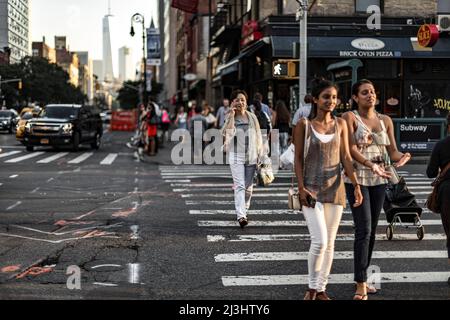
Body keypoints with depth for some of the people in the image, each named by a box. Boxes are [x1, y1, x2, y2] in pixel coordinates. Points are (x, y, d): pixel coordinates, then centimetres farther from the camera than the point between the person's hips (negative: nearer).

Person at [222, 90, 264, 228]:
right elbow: (227, 132, -19)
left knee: (248, 186, 10)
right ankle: (241, 216, -22)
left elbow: (258, 136, 10)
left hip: (251, 156, 3)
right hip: (236, 156, -3)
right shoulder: (230, 118, 0)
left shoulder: (252, 117, 6)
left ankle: (245, 209, 28)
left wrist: (260, 154, 7)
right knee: (240, 186, -13)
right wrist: (232, 115, -18)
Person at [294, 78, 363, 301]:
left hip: (335, 189, 4)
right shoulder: (305, 124, -3)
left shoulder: (340, 124, 5)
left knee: (330, 243, 7)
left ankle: (321, 289, 19)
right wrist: (301, 188, -10)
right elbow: (298, 158, -2)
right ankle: (312, 288, 6)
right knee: (320, 241, -13)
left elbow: (346, 157, 4)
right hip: (311, 189, -4)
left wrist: (356, 185, -4)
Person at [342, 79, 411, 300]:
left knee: (371, 231, 9)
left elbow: (392, 150, 7)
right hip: (357, 178, -6)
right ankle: (360, 285, -11)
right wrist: (370, 164, -30)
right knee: (363, 229, -13)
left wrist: (403, 157, -16)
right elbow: (351, 148, -15)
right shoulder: (349, 117, -5)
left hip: (379, 180, 6)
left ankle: (362, 279, 20)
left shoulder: (385, 120, 11)